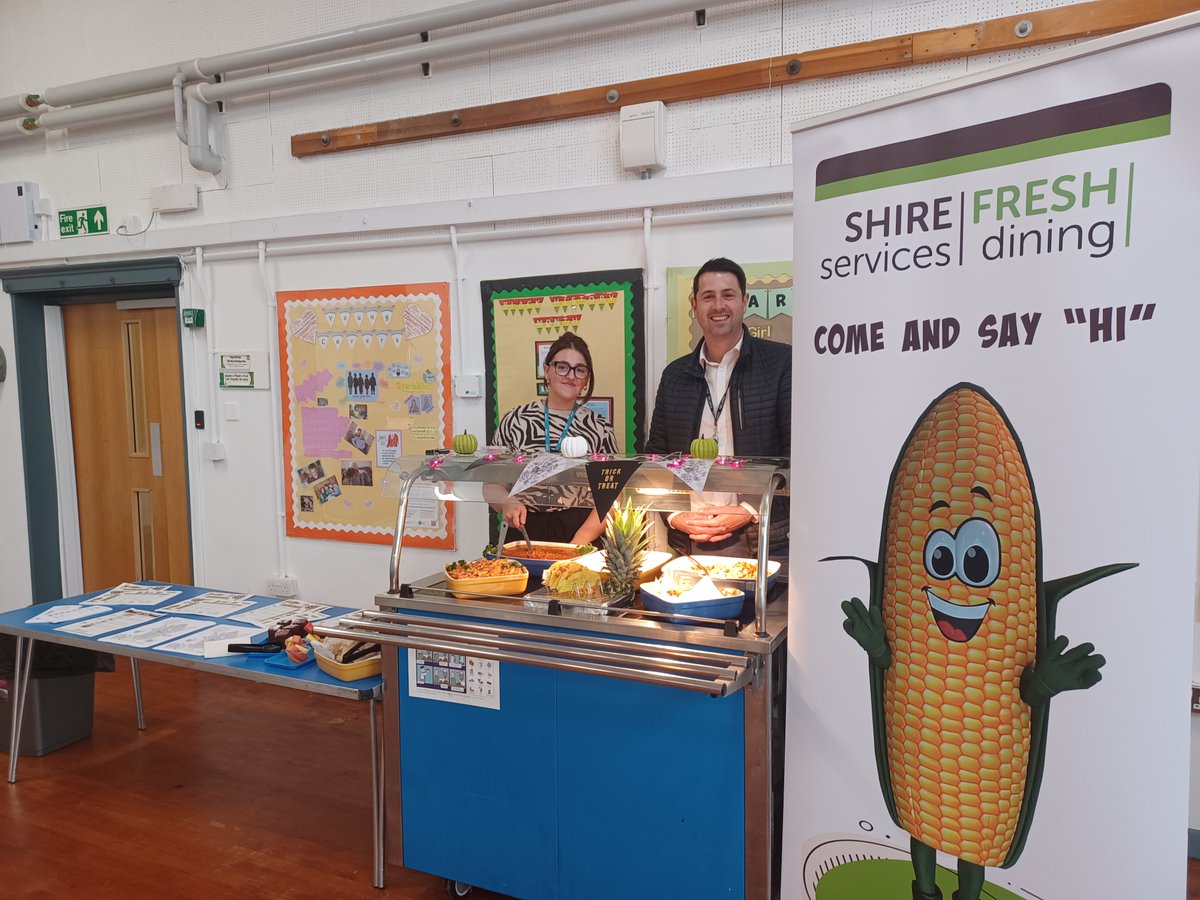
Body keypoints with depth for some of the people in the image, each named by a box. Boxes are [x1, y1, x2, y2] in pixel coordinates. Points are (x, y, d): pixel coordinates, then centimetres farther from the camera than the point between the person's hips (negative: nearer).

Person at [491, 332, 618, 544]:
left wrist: (580, 541, -10)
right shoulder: (514, 421, 6)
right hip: (523, 534, 0)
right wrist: (508, 504, -8)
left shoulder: (600, 429, 4)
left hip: (583, 536, 0)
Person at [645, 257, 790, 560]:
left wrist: (748, 511, -12)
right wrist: (675, 516, -2)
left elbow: (795, 451, -5)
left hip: (759, 540, -3)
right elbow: (655, 455, 13)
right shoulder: (675, 375, 11)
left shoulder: (781, 361, -1)